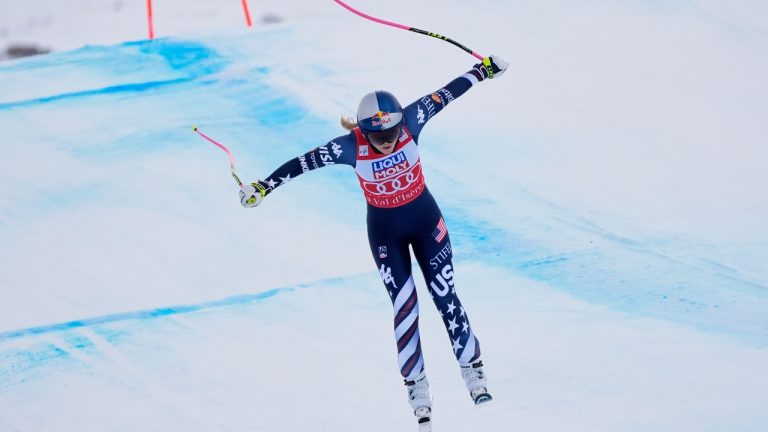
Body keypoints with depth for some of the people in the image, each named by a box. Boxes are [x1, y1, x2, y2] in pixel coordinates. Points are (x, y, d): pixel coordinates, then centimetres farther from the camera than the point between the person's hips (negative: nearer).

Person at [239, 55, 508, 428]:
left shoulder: (409, 121, -22)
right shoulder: (351, 146, -25)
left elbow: (446, 93, -11)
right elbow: (304, 162, -23)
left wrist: (483, 70, -1)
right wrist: (263, 186, -24)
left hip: (425, 219, 1)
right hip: (384, 230, -1)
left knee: (445, 296, 4)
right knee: (405, 306, -1)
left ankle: (472, 368, 17)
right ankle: (416, 384, 11)